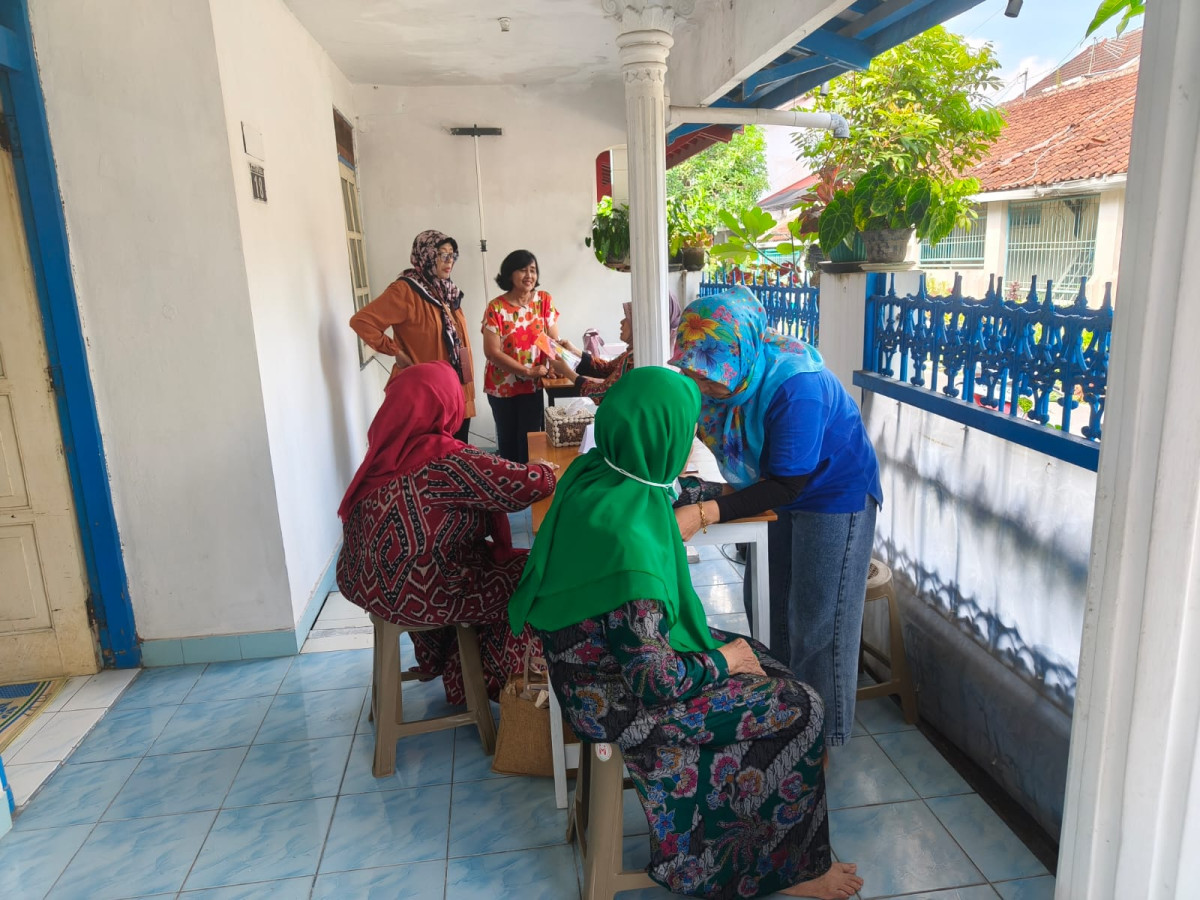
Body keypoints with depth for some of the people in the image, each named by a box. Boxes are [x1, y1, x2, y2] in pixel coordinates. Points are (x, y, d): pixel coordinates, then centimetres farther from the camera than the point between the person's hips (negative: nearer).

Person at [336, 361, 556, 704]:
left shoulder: (387, 448, -3)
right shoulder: (448, 459, -24)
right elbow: (534, 484, -24)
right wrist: (549, 472, -3)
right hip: (415, 598, -8)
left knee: (488, 560, 27)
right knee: (525, 573, 11)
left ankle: (450, 669, 40)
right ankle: (500, 684, 29)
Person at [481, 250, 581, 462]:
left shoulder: (544, 301, -2)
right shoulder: (496, 308, -10)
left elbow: (554, 340, -2)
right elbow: (492, 352, -14)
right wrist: (527, 371, -19)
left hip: (533, 384, 1)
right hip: (502, 385, -1)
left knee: (531, 439, -2)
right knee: (508, 440, 11)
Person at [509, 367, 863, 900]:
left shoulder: (593, 472, -9)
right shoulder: (627, 541, -35)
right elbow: (655, 682, -28)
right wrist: (724, 659, -11)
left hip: (605, 656, 9)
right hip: (620, 701, -9)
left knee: (764, 664, 15)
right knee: (797, 708, -1)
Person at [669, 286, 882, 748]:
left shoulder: (797, 386, -37)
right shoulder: (720, 372, -17)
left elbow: (787, 485, -34)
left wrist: (704, 514, -42)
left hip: (834, 493, -7)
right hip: (772, 488, 7)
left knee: (817, 622, 2)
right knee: (766, 604, 16)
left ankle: (822, 735, 22)